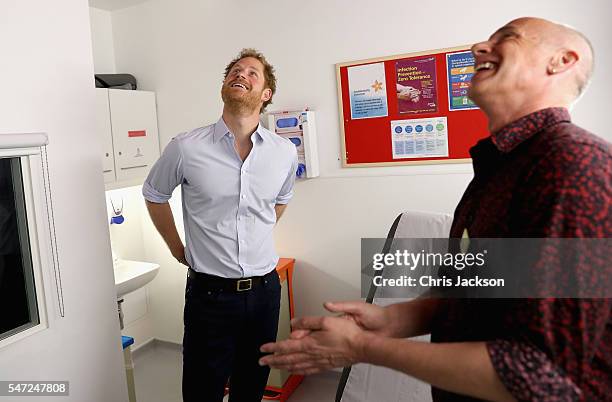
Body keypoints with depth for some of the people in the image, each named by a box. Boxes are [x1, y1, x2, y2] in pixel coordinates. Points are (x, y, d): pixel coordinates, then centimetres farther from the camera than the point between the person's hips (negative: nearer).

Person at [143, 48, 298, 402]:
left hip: (264, 289, 3)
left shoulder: (285, 153, -2)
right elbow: (154, 195, 9)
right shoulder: (186, 148, -9)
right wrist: (179, 251, 8)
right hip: (209, 293, -2)